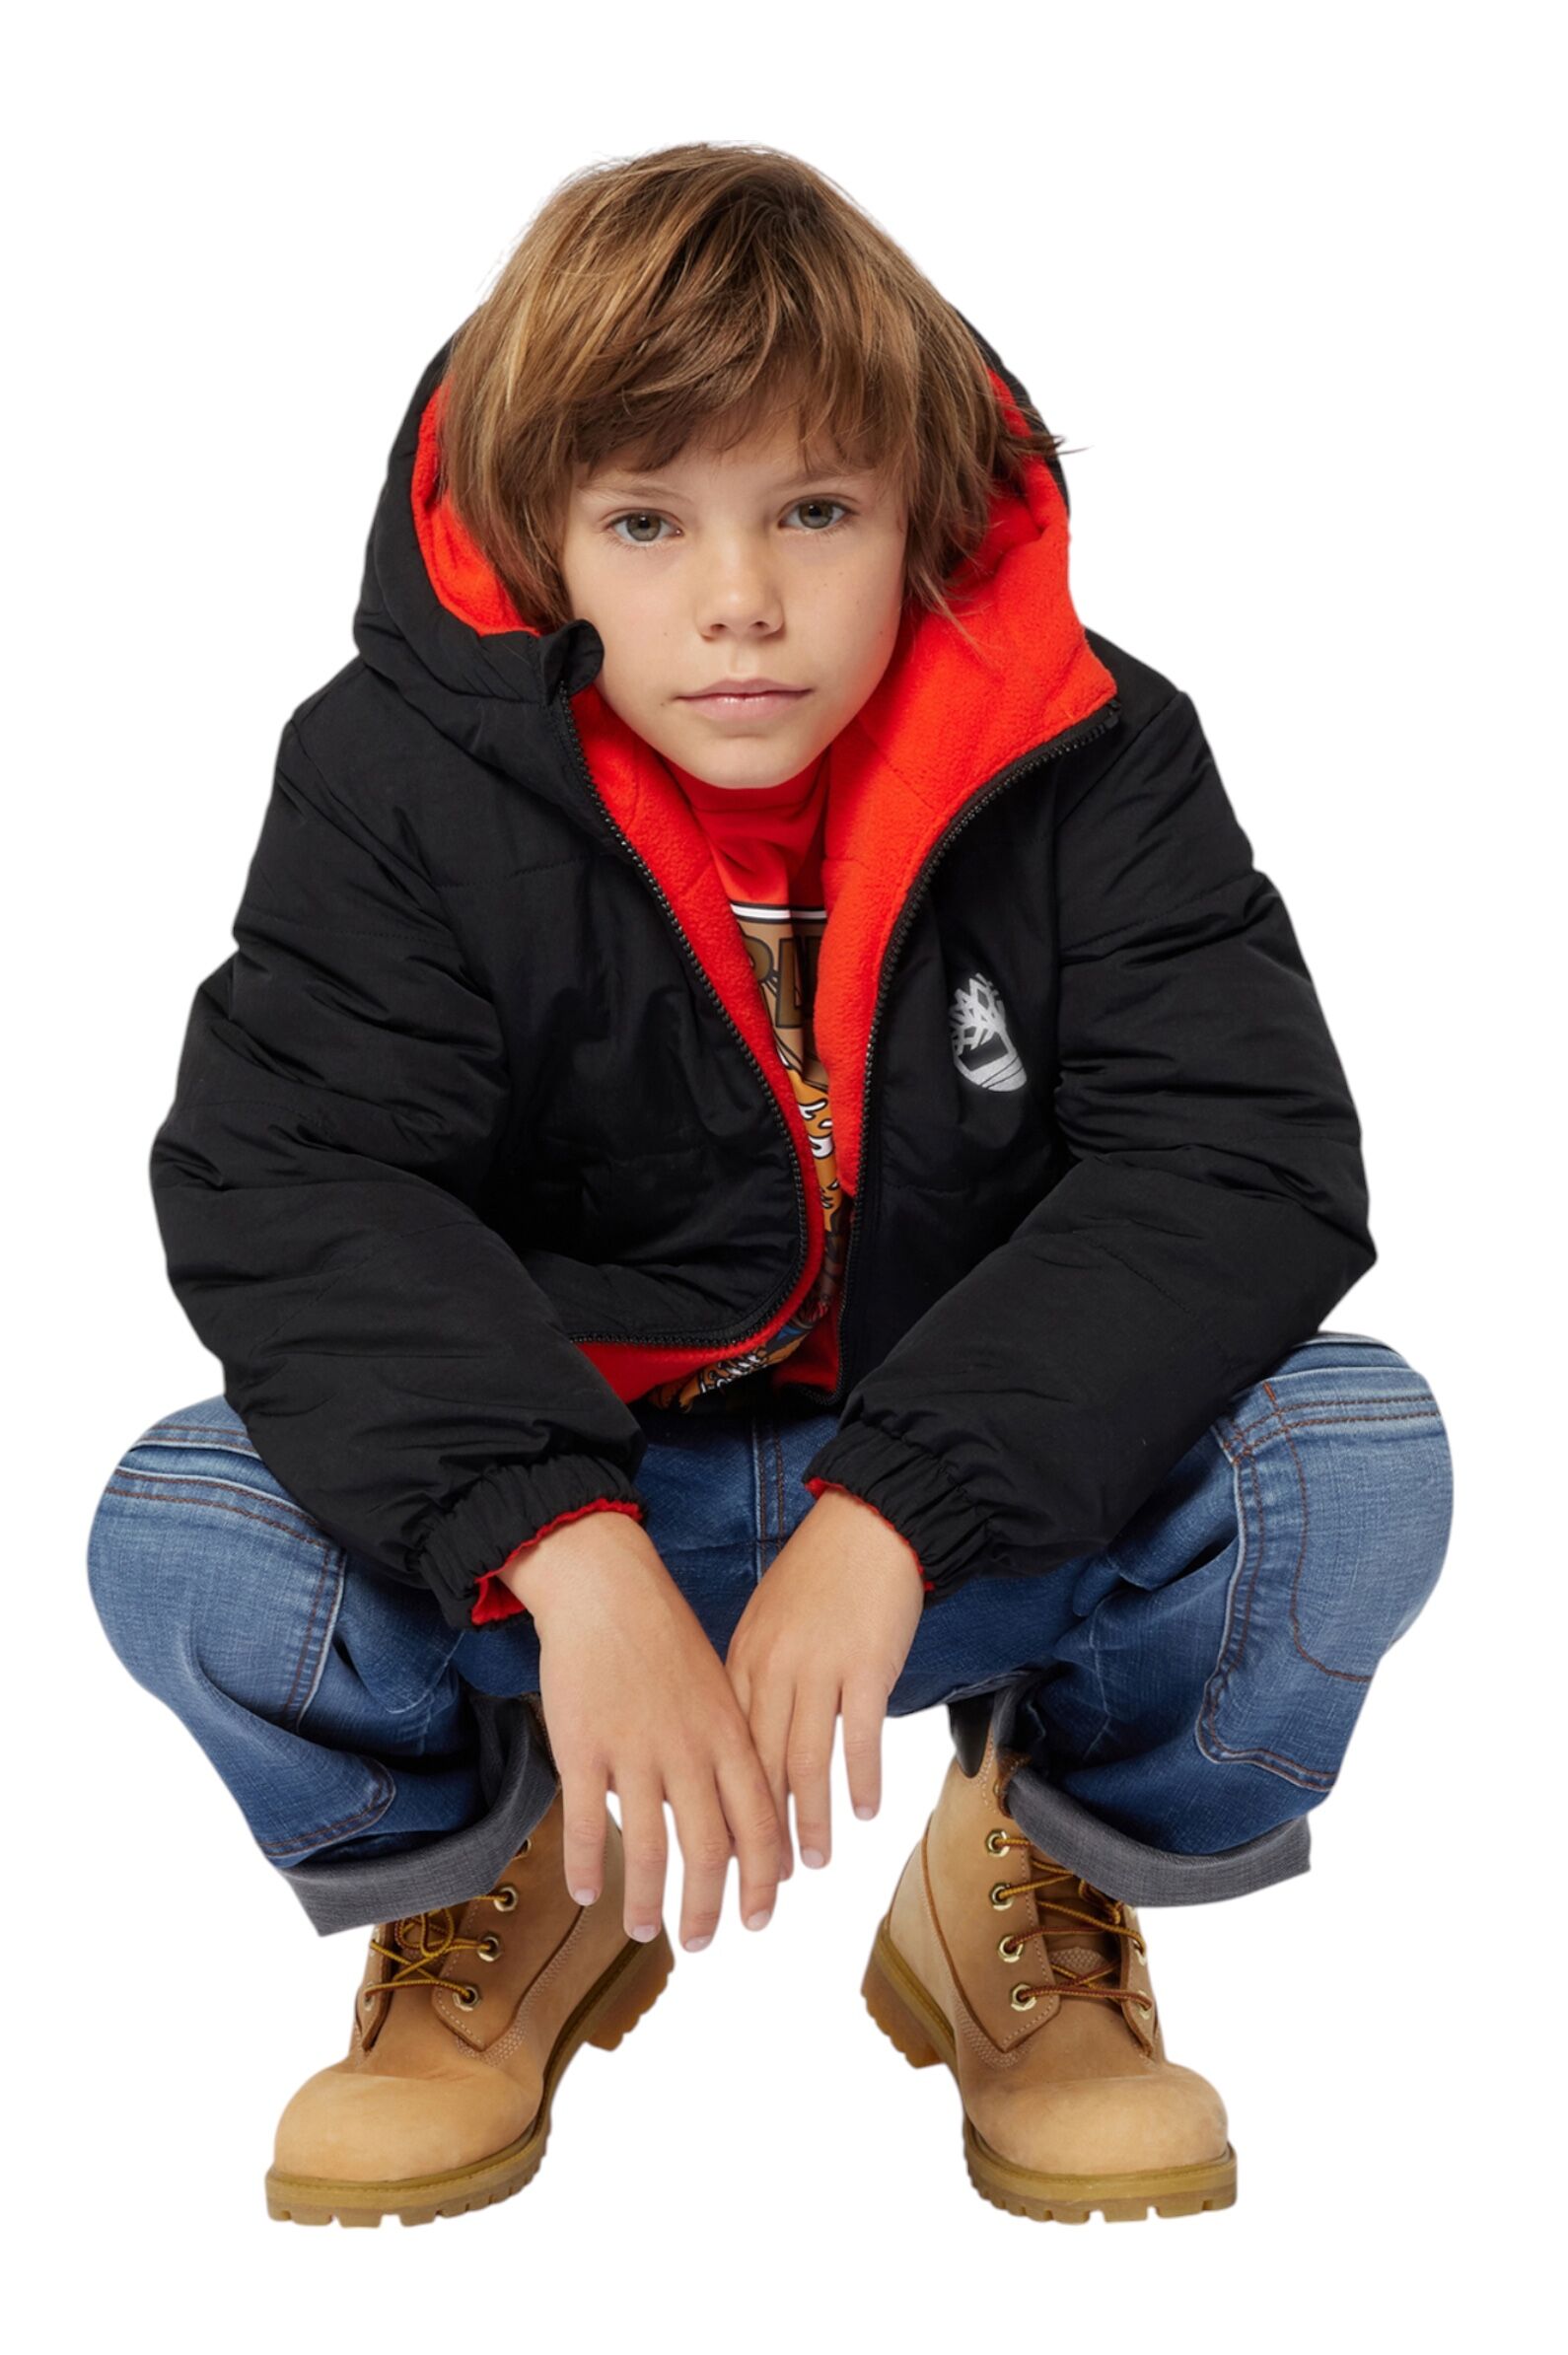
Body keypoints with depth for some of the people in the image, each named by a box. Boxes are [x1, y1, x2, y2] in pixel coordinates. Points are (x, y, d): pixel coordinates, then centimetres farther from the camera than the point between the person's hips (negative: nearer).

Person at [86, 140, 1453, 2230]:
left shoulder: (1087, 768, -12)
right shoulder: (409, 783, -12)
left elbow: (1247, 1168, -21)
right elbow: (285, 1185, -23)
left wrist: (894, 1511, -34)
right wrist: (565, 1553, -39)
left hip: (983, 1517, 0)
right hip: (544, 1491, 0)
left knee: (1360, 1458, -27)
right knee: (181, 1536, -28)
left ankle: (1042, 1896, 6)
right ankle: (498, 1899, 8)